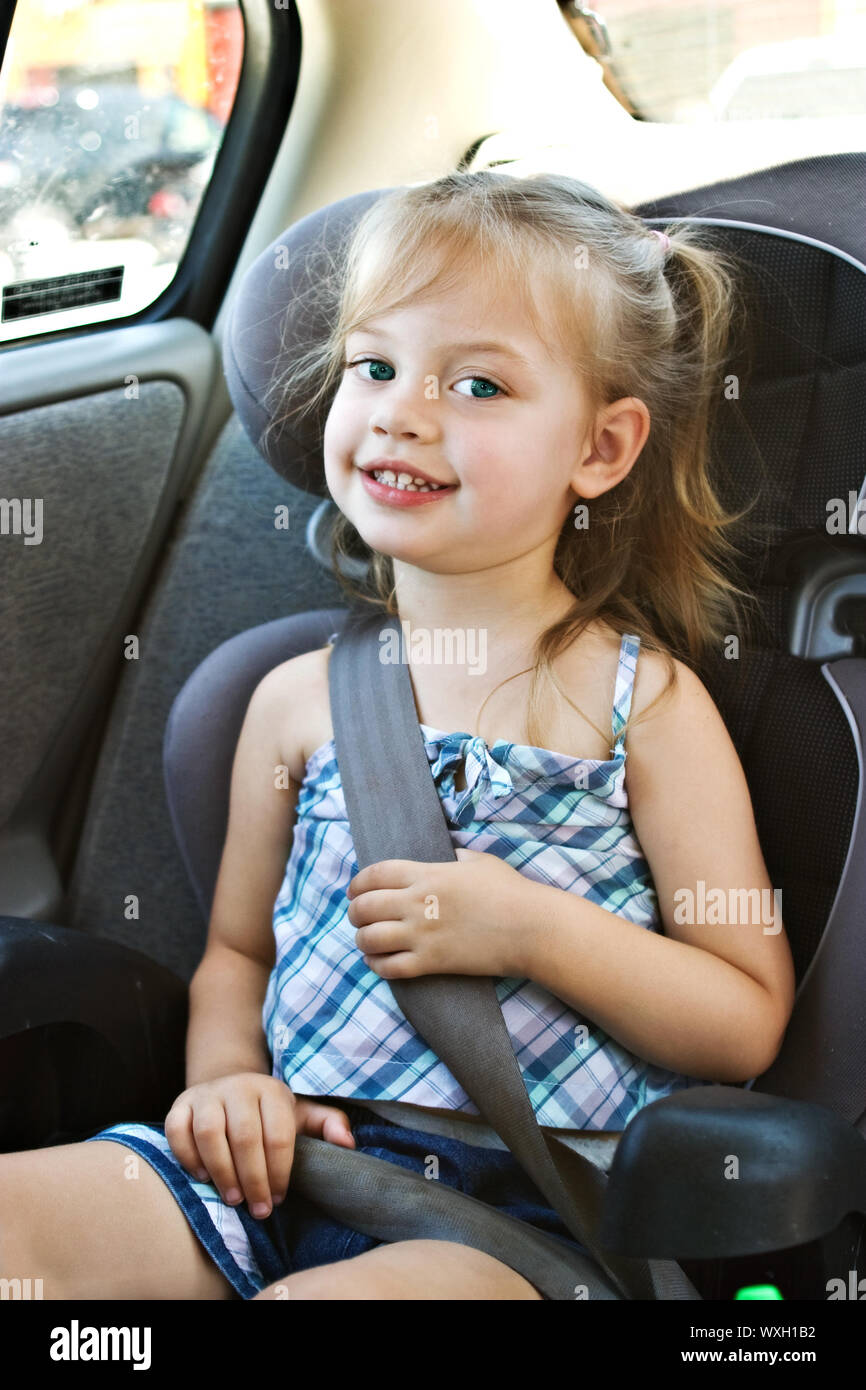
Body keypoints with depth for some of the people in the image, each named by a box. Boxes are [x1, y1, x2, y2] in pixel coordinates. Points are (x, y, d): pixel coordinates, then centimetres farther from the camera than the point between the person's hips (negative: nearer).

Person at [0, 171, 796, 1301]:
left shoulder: (644, 699, 0)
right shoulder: (301, 698, 11)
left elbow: (748, 1022, -1)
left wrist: (532, 929, -16)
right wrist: (229, 1079, -2)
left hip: (527, 1212, -4)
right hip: (297, 1158, 4)